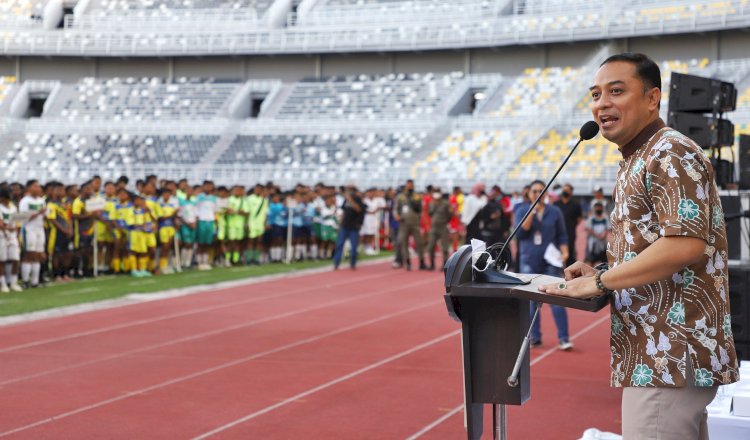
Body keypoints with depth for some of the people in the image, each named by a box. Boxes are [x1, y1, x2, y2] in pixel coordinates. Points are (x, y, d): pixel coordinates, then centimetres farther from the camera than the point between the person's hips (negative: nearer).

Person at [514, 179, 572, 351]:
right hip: (529, 262, 1)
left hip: (550, 261, -1)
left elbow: (562, 236, 8)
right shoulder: (522, 211, 4)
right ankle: (534, 337, 12)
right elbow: (520, 233, -9)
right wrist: (532, 213, -15)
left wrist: (564, 251, -8)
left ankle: (564, 338, -7)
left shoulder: (555, 212, 4)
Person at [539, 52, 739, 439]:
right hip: (666, 353, 10)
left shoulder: (671, 154, -12)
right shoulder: (637, 161, 20)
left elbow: (686, 244, -24)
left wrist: (600, 283, -17)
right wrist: (601, 274, 11)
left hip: (669, 356, -10)